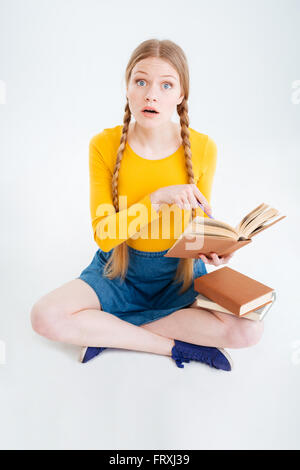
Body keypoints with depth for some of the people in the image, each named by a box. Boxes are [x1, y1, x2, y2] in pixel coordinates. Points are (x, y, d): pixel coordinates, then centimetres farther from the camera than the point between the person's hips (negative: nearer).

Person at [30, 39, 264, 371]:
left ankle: (107, 332, -12)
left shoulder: (203, 148, -10)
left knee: (249, 329, -21)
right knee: (45, 316, -23)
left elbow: (199, 221, 5)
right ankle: (174, 345, -12)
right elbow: (104, 235, -15)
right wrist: (157, 198, -27)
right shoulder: (104, 145, -11)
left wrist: (209, 248, -17)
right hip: (119, 269, 0)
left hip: (181, 272, 1)